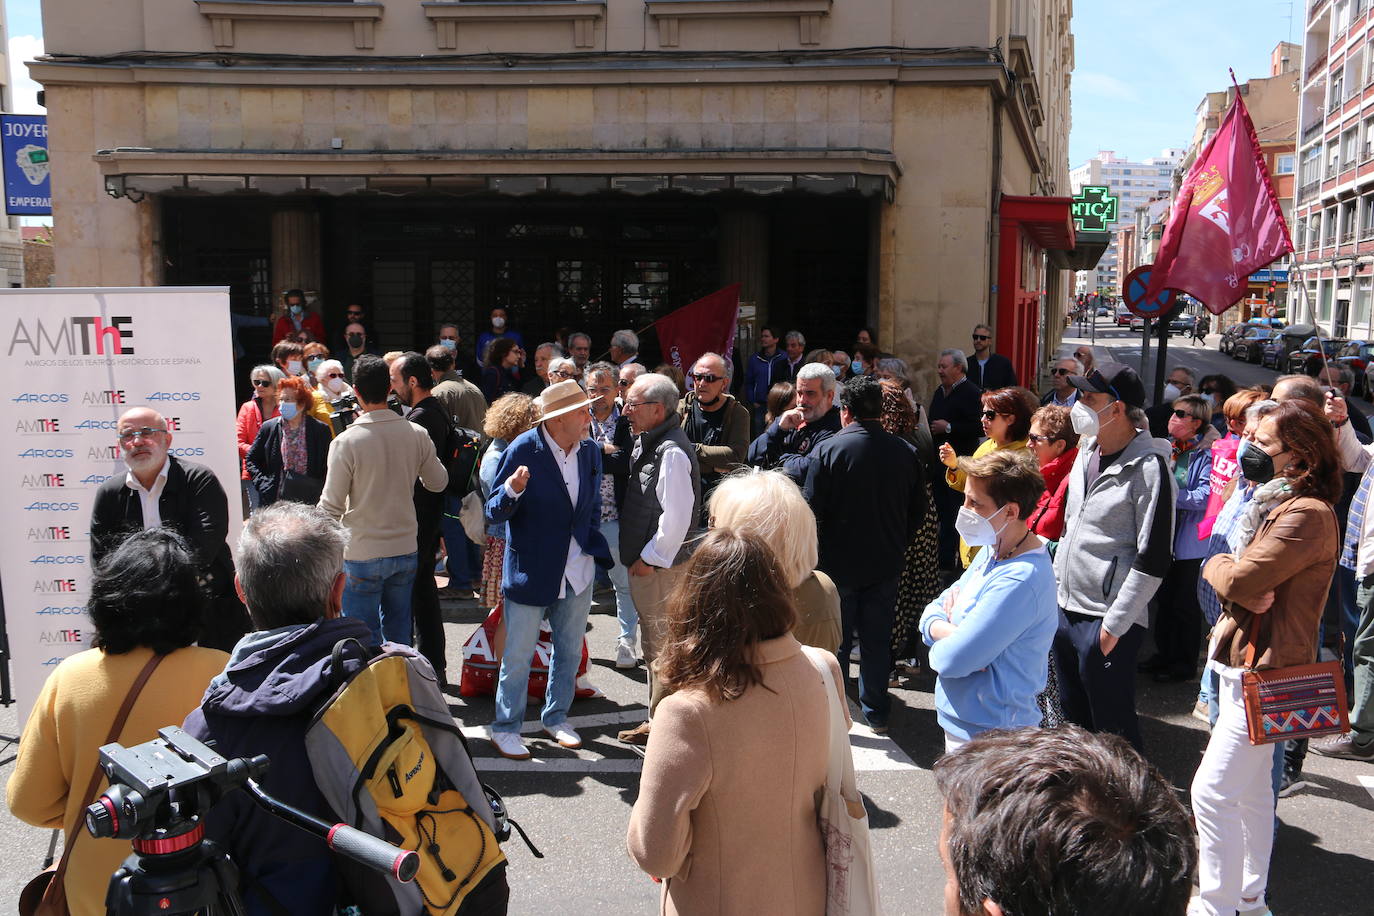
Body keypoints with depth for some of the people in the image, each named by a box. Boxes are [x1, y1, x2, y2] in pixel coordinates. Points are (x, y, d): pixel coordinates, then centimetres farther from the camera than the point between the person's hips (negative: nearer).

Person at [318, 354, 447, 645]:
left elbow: (331, 506, -11)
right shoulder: (417, 435, -5)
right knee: (400, 636, 18)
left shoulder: (346, 442, -16)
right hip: (405, 549, 4)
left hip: (362, 555, -4)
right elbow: (439, 482, 9)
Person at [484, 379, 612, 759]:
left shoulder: (590, 451, 0)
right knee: (518, 655, 6)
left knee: (570, 650, 18)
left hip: (577, 569, 5)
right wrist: (512, 490, -33)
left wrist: (596, 549, 6)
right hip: (530, 569, -5)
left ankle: (556, 717, 37)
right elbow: (494, 513, -14)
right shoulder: (522, 451, -16)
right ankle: (505, 727, 24)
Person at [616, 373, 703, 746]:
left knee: (664, 645, 0)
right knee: (653, 645, 20)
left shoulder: (672, 451, -21)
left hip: (661, 567, -11)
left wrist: (650, 558, -18)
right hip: (645, 562, 11)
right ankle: (655, 721, 34)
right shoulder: (645, 443, 10)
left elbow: (677, 514, -24)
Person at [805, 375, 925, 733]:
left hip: (838, 563, -3)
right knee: (877, 640, 14)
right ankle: (877, 713, 24)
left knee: (834, 640, 10)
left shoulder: (828, 449, -14)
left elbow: (813, 509, -13)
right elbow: (918, 511, 4)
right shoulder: (906, 453, -4)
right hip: (885, 565, 3)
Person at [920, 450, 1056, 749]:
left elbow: (952, 660, -28)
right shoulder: (993, 551, 4)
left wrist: (939, 647, -5)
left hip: (987, 735, -9)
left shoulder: (1019, 581, -27)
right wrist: (953, 631, -16)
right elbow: (932, 613, 5)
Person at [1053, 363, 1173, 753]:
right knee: (1074, 719, 20)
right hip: (1065, 610, 8)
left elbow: (1154, 559, -18)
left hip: (1107, 622, -8)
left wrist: (1113, 625, -17)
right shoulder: (1087, 451, 9)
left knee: (1113, 728, 3)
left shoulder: (1148, 467, -16)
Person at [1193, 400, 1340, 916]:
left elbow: (1238, 580, -26)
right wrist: (1246, 590, -16)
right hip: (1244, 660, 10)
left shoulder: (1308, 515, -21)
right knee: (1250, 788, 20)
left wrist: (1218, 565, -4)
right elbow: (1230, 577, 7)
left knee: (1212, 792, -7)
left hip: (1264, 669, -10)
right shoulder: (1275, 503, 12)